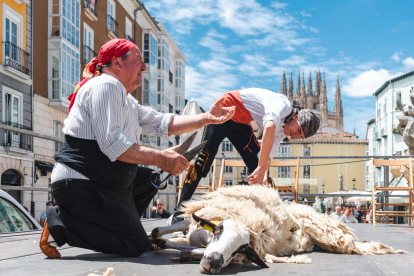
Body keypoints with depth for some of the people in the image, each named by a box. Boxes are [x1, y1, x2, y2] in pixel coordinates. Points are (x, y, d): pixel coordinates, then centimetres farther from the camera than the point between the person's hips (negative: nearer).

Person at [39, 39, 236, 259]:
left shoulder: (125, 99, 20)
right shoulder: (106, 85, -13)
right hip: (78, 184, -11)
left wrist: (207, 118, 6)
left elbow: (161, 123, 14)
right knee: (136, 245, -11)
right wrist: (160, 158, -25)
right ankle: (60, 222, -8)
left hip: (104, 181, 11)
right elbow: (111, 142, -24)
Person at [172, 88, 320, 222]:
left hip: (240, 123, 9)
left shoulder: (282, 130, 1)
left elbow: (268, 153, -9)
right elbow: (269, 127, -45)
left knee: (256, 164, -3)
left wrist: (264, 173, -28)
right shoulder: (283, 104, -26)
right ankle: (180, 211, -12)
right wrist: (262, 167, -48)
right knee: (205, 158, -16)